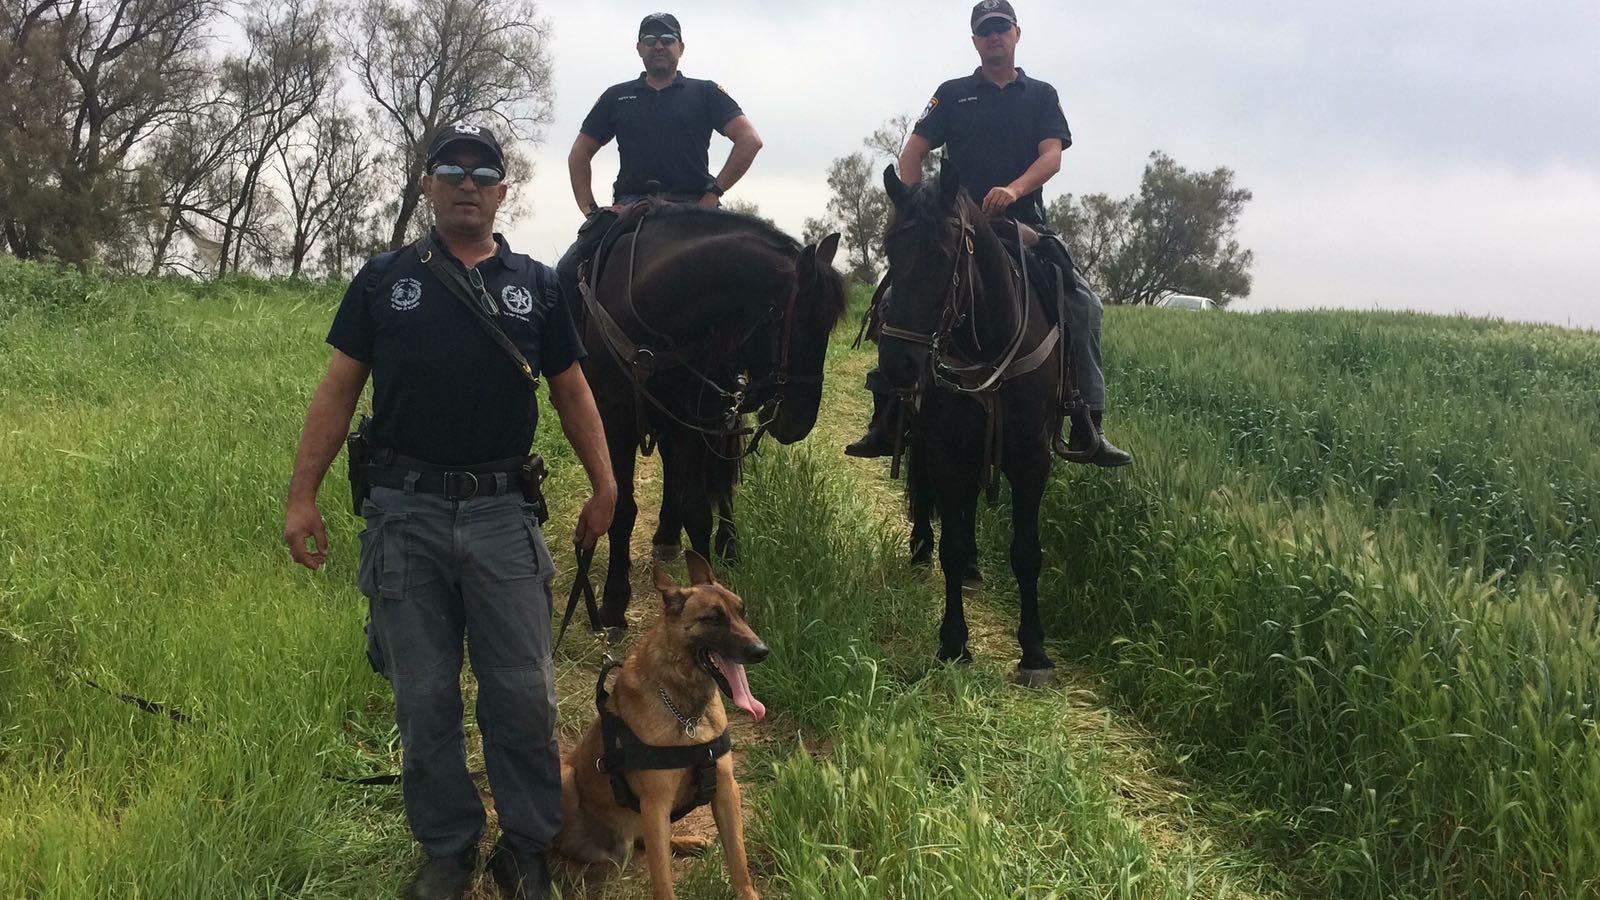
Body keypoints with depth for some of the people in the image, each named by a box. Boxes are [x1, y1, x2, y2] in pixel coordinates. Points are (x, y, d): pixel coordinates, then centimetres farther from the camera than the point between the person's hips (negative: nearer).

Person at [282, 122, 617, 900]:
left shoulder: (537, 286, 7)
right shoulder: (383, 280, 5)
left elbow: (571, 392, 10)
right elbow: (338, 391, 4)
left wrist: (604, 485, 3)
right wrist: (303, 495, -2)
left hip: (502, 514, 0)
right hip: (407, 513, 0)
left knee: (523, 694, 3)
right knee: (423, 698, 8)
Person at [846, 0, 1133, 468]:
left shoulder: (1042, 95, 13)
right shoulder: (953, 93, 13)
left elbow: (1052, 156, -2)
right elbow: (913, 153, 9)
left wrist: (1013, 190, -22)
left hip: (1023, 224, 0)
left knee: (1084, 304, -16)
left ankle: (1088, 426, -13)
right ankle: (885, 419, -12)